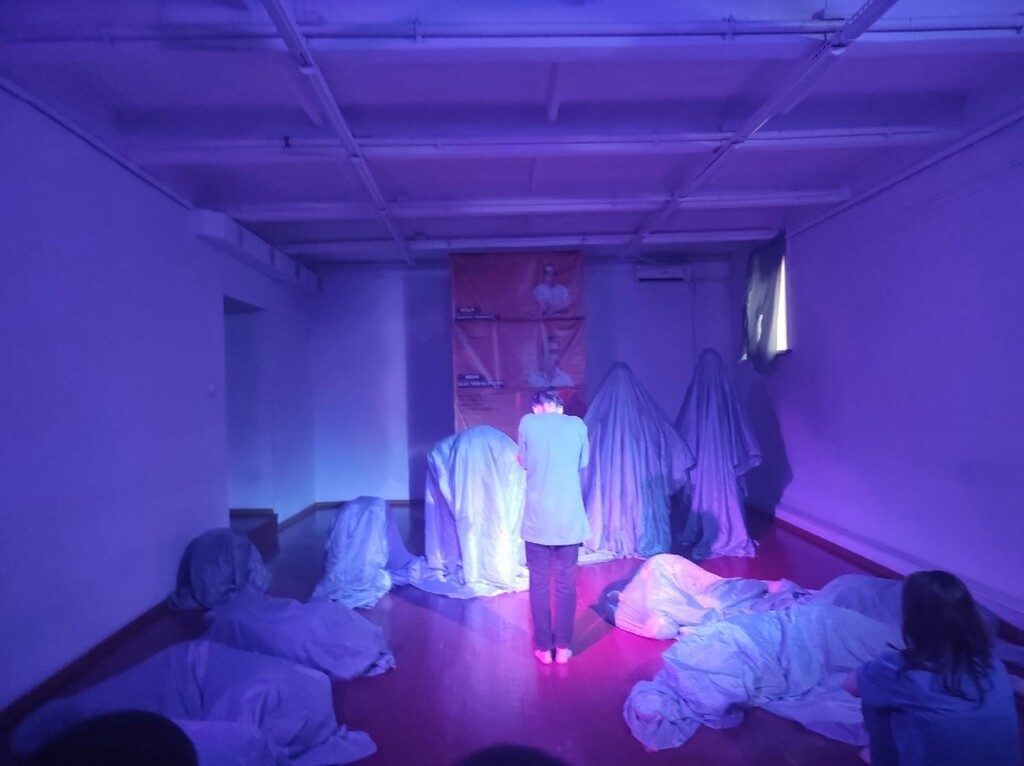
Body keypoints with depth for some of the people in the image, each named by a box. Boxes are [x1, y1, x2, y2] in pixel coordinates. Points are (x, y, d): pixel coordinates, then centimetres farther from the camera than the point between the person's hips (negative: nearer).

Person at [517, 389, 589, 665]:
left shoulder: (527, 422, -1)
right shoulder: (577, 424, 4)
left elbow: (523, 463, 8)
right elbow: (583, 464, 13)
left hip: (537, 518, -1)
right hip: (569, 518, 1)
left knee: (539, 583, 11)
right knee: (566, 584, 12)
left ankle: (543, 647, 19)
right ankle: (563, 647, 20)